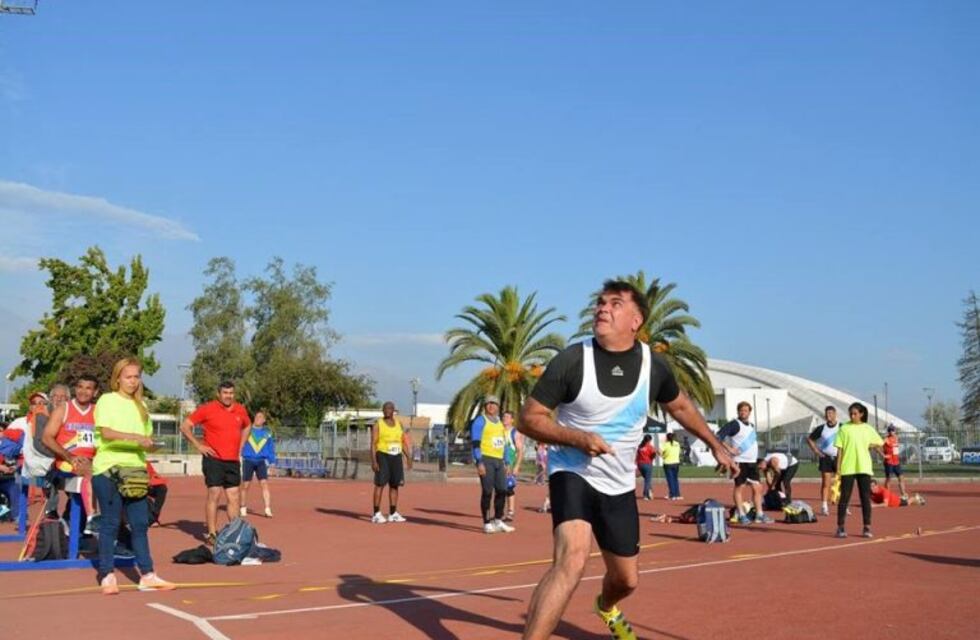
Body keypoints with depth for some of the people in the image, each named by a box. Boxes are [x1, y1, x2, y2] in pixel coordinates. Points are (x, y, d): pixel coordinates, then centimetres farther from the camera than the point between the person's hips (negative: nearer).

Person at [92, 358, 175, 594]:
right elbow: (106, 432, -16)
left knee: (140, 523, 4)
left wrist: (146, 444, -5)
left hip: (134, 470, 5)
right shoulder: (107, 400, -2)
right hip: (108, 468, -5)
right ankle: (107, 575, 8)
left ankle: (147, 575, 6)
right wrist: (134, 437, -28)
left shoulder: (140, 405, 17)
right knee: (110, 523, -1)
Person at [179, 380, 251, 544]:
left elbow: (247, 427, 29)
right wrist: (198, 445, -7)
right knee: (214, 494, -7)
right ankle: (212, 534, -1)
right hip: (213, 459, -5)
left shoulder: (240, 410, 8)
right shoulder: (207, 409, -6)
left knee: (234, 497, 5)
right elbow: (185, 426, -3)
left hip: (233, 461, 5)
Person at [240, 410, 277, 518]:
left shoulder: (267, 432, 8)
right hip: (248, 460, 0)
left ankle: (268, 509, -14)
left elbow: (271, 448, 13)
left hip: (261, 461, 0)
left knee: (264, 484, -11)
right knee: (245, 485, 4)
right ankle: (243, 509, 20)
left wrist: (272, 461, 7)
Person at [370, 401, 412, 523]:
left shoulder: (398, 424, 11)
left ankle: (393, 514, 12)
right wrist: (373, 461, -17)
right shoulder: (378, 424, -3)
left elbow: (403, 442, 15)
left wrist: (408, 457, 5)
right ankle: (376, 514, -4)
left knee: (394, 485, 6)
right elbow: (373, 443, -8)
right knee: (380, 484, -7)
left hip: (396, 457, 5)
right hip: (383, 456, -5)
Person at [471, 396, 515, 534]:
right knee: (487, 492, -6)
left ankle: (498, 521, 16)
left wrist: (505, 463, 18)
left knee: (502, 490, 6)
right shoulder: (480, 421, -5)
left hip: (499, 460, 7)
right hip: (486, 460, -7)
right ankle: (487, 523, 1)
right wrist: (479, 462, -20)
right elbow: (476, 443, -12)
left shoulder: (500, 422, 18)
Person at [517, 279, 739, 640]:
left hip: (619, 485, 4)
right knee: (572, 558, -31)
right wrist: (579, 438, -26)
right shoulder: (572, 360, -17)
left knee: (626, 580, 16)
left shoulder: (654, 365, -6)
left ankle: (606, 608, 54)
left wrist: (716, 446, 23)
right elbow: (529, 419, -12)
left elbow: (680, 406, 16)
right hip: (572, 474, -4)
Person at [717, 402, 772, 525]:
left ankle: (759, 514, 12)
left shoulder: (751, 426, 16)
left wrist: (758, 460, 17)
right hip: (740, 461, -8)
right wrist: (729, 449, -21)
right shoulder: (735, 424, -8)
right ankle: (741, 515, 1)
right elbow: (719, 435, -18)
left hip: (752, 462, 8)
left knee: (758, 488, 6)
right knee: (739, 487, -3)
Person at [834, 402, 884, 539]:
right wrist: (838, 467, -5)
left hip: (864, 468, 2)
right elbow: (840, 449, 0)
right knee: (844, 497, -1)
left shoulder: (868, 429, 7)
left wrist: (872, 445, -2)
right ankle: (840, 528, 5)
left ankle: (867, 528, 9)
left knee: (866, 497, 2)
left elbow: (880, 444, 17)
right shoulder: (844, 428, 2)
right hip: (847, 468, -2)